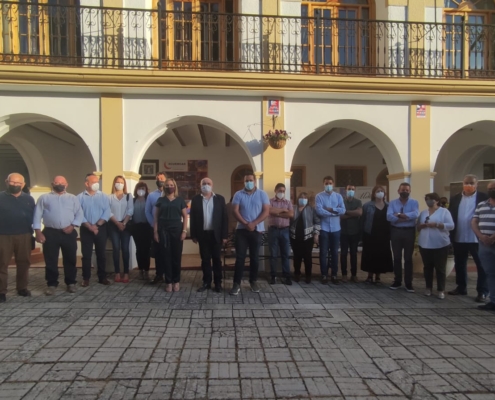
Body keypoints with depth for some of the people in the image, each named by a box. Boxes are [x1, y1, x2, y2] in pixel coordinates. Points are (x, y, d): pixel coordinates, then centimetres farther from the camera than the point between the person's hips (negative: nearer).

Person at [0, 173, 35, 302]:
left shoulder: (29, 199, 9)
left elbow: (34, 217, 10)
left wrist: (32, 233, 4)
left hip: (24, 236, 2)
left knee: (24, 263, 9)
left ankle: (22, 287, 21)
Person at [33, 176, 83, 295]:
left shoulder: (73, 198, 12)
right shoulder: (44, 198, 9)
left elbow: (79, 214, 6)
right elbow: (37, 215, 4)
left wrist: (73, 225, -9)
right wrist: (38, 232, -5)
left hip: (69, 233, 1)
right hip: (50, 233, -1)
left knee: (70, 260, 7)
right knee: (50, 261, 3)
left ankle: (71, 283, 19)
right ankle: (52, 284, 15)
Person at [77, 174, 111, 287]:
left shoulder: (103, 196, 5)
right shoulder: (80, 197, 0)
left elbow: (107, 212, -2)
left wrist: (97, 225, -12)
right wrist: (89, 226, -15)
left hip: (101, 228, 1)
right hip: (86, 229, -1)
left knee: (101, 254, 7)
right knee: (86, 255, 3)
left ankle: (102, 277, 16)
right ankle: (86, 278, 12)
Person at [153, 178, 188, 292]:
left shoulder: (180, 200, 7)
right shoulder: (161, 200, 8)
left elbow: (185, 216, 5)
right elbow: (156, 217, 7)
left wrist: (184, 231, -5)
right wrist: (155, 231, -1)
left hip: (177, 230, 0)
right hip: (163, 230, 1)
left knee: (177, 255, 2)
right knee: (166, 255, 0)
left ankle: (176, 281, 13)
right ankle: (168, 282, 8)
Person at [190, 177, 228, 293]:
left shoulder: (220, 199, 1)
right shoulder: (196, 199, 3)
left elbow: (224, 217, -1)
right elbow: (192, 217, 3)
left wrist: (224, 235, -5)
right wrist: (193, 235, -2)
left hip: (216, 234, -1)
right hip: (202, 234, 1)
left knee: (216, 259, 6)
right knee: (205, 259, 8)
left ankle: (218, 283, 15)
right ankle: (206, 282, 18)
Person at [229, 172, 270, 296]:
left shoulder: (262, 194, 2)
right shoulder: (238, 194, 2)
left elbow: (266, 211, -4)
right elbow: (235, 211, -4)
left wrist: (254, 223, -15)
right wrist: (246, 224, -17)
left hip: (257, 230, 1)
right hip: (242, 229, 0)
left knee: (255, 257, 8)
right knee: (240, 257, -2)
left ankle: (253, 281, 21)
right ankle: (236, 283, 2)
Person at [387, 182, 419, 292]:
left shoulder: (414, 202, 0)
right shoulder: (392, 203, 2)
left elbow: (415, 214, -20)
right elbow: (389, 216, -14)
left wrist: (399, 215, -19)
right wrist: (406, 217, -18)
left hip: (409, 231, -1)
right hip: (396, 231, 1)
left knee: (408, 258, 6)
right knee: (397, 257, 9)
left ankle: (408, 283, 15)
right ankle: (397, 281, 21)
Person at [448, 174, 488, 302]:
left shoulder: (484, 198, -3)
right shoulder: (455, 198, 8)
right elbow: (451, 216, 8)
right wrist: (451, 234, 2)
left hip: (477, 238, -4)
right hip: (459, 238, 4)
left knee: (481, 265, 3)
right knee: (459, 264, 14)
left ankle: (482, 292, 12)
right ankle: (461, 287, 28)